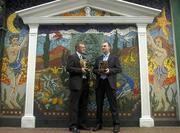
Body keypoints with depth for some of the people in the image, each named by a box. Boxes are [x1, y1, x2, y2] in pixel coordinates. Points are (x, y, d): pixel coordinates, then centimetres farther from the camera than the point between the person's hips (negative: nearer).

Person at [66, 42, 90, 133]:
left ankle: (82, 124, 17)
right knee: (74, 105, -6)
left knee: (83, 105, 9)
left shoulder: (84, 58, 23)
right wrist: (80, 70, -16)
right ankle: (73, 125, -1)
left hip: (85, 84, 8)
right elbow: (68, 68, -12)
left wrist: (86, 70, 6)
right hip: (76, 84, -8)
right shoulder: (72, 57, -1)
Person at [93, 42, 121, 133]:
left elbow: (119, 69, -1)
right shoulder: (98, 59, 19)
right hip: (99, 82, 4)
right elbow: (94, 69, 15)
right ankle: (99, 124, 17)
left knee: (113, 103, -4)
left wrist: (109, 70, -15)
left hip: (109, 82, -4)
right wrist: (98, 71, -7)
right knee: (99, 104, 7)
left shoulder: (114, 58, 8)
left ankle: (116, 124, 2)